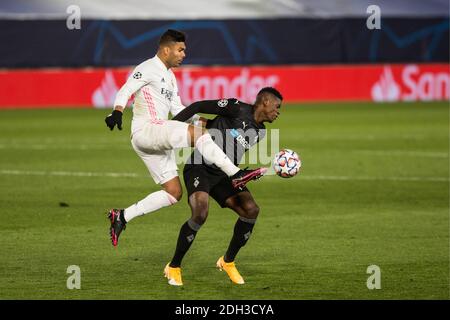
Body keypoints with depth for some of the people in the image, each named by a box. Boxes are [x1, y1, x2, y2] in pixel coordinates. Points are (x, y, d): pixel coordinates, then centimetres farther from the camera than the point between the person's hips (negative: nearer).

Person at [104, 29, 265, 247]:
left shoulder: (169, 77, 24)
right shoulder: (148, 69, -5)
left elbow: (177, 109, 26)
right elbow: (125, 92, -17)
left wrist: (202, 119, 12)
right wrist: (117, 112, -36)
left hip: (158, 139, 10)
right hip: (145, 131, -10)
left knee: (173, 193, 6)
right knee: (197, 132, -28)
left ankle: (122, 217, 10)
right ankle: (236, 174, -31)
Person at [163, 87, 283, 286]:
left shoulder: (260, 132, 13)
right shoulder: (237, 109, -10)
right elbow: (199, 106, -9)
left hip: (223, 175, 8)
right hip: (199, 168, -8)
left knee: (251, 210, -11)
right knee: (200, 214, -28)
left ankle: (228, 262, 7)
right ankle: (173, 268, -10)